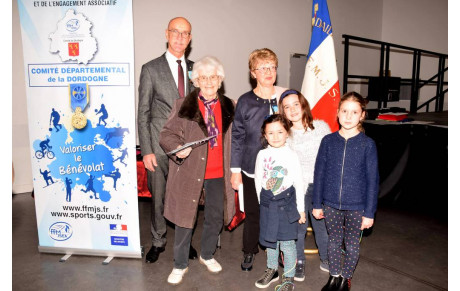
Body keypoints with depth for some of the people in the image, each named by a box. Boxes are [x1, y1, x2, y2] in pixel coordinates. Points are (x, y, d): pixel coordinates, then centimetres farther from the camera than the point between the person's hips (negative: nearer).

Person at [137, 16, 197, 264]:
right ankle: (158, 242, 31)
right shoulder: (150, 69, -2)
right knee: (158, 197, 9)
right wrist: (146, 150, -8)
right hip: (160, 146, -2)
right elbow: (143, 113, -2)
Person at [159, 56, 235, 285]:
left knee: (215, 218, 17)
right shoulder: (183, 105, -3)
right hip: (190, 172, -3)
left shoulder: (228, 107, 7)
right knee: (185, 220, 7)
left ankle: (207, 255, 42)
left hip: (218, 174, 3)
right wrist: (178, 148, -26)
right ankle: (180, 265, 27)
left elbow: (232, 140, 15)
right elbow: (166, 134, -6)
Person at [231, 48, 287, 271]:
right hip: (252, 168, -1)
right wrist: (235, 170, -2)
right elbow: (237, 137, -1)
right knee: (253, 213, 9)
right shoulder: (245, 102, -2)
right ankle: (249, 251, 31)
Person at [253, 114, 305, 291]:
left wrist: (300, 208, -1)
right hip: (267, 203, 3)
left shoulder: (291, 155, -6)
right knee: (270, 240, 17)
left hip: (287, 203, -3)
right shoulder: (262, 155, 0)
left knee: (287, 243, 2)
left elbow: (299, 183, -2)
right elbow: (258, 180, 8)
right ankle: (272, 270, 37)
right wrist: (262, 201, 9)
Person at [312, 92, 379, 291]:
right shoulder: (328, 141, -4)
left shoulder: (367, 144, -9)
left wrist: (369, 213, -6)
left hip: (356, 206, -1)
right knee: (334, 242, 17)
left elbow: (372, 180, -6)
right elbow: (319, 174, 1)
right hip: (331, 205, 2)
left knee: (352, 245, 14)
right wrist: (317, 204, 3)